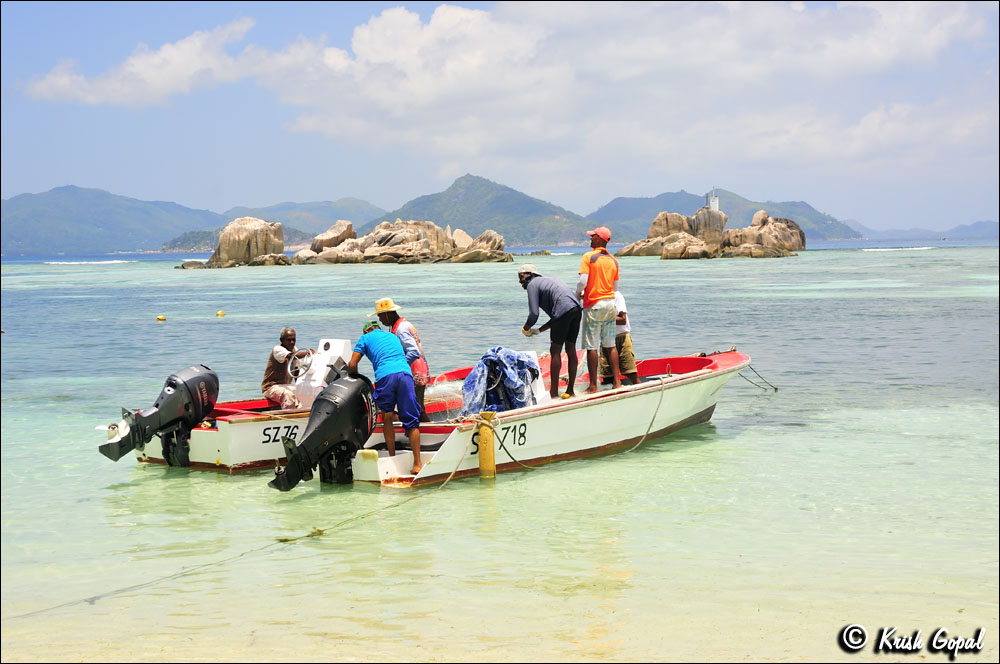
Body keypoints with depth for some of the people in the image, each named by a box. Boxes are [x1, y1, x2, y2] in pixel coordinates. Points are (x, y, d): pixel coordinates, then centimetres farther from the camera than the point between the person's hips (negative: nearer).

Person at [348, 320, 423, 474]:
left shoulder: (365, 338, 22)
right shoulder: (393, 336, 36)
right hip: (405, 373, 3)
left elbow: (352, 365, 13)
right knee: (411, 420, 2)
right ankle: (417, 464, -4)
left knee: (387, 418, 12)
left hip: (385, 376, -3)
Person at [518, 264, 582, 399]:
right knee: (571, 350, 13)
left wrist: (525, 328, 15)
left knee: (555, 352, -1)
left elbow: (534, 314, -3)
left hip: (564, 310, -8)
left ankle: (554, 392, 0)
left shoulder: (532, 284, 6)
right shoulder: (546, 281, 32)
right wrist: (538, 331, 29)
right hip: (576, 309, 8)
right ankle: (570, 390, 16)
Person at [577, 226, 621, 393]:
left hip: (594, 305, -6)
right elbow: (615, 287, 12)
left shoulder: (588, 257, -9)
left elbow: (583, 281, -16)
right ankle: (617, 381, 11)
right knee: (610, 345, 12)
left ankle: (593, 386, -1)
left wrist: (578, 293, 3)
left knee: (592, 346, -1)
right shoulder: (613, 260, 8)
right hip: (611, 303, 6)